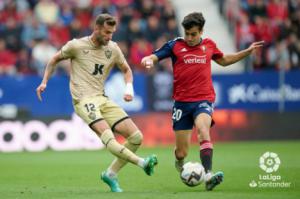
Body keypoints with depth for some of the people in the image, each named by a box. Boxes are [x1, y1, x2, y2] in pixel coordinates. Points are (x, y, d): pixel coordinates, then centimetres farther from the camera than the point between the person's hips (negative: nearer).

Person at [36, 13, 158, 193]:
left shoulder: (113, 48, 8)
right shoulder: (76, 46, -3)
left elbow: (126, 69, 22)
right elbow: (55, 60, 13)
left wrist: (129, 87, 4)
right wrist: (44, 82, 5)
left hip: (103, 99, 6)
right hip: (84, 100, -6)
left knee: (136, 137, -4)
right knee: (108, 137, -31)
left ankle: (111, 174, 7)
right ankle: (142, 163, -37)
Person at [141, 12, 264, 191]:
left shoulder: (209, 45, 9)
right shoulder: (175, 45, 1)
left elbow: (224, 60, 28)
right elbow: (153, 57, -3)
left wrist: (248, 51, 20)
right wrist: (148, 60, -27)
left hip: (204, 100, 0)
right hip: (182, 102, 0)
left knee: (203, 130, -33)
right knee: (182, 153, 2)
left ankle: (208, 176, -43)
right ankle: (180, 163, 40)